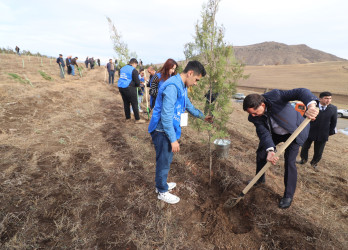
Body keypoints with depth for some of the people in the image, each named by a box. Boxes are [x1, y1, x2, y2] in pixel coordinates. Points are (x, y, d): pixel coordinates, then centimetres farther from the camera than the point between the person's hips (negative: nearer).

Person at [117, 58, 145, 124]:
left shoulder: (122, 68, 13)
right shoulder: (133, 70, -10)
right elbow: (137, 82, -12)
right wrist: (137, 85, 11)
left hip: (121, 88, 7)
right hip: (129, 88, -7)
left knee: (126, 103, 16)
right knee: (134, 104, 2)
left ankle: (127, 118, 25)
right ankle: (137, 119, 8)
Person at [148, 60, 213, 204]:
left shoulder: (182, 86, 9)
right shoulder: (172, 87, -24)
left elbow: (188, 105, 24)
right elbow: (166, 115, -27)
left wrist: (203, 117, 26)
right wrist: (173, 140, -24)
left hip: (168, 129, 10)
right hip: (162, 131, -10)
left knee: (166, 160, 23)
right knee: (164, 162, 7)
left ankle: (161, 184, 44)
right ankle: (162, 192, 28)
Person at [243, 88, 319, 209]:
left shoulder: (275, 96, -34)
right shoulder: (254, 117, -22)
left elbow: (301, 92, -39)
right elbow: (264, 133, -27)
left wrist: (311, 105, -60)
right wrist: (270, 151, -44)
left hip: (294, 131, -4)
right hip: (275, 133, 4)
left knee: (290, 162, -9)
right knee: (261, 153, 6)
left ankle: (288, 195, 10)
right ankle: (260, 179, 34)